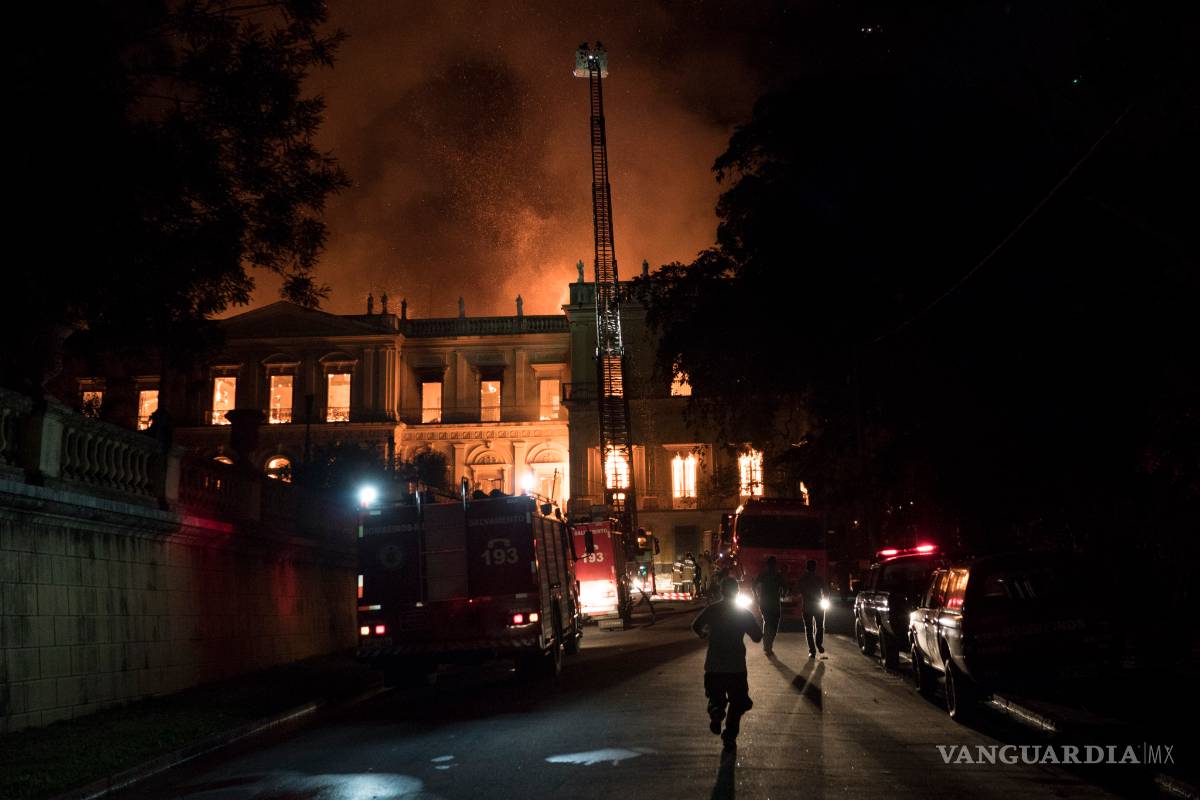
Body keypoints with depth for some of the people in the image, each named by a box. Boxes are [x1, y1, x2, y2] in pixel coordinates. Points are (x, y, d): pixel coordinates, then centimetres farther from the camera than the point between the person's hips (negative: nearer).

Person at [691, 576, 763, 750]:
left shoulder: (712, 610, -2)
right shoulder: (744, 613, -3)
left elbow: (696, 626, -10)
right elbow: (757, 636, -4)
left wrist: (703, 634, 12)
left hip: (714, 666, 0)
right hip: (736, 666, 0)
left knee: (716, 696, 17)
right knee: (737, 703, 14)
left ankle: (716, 711, -17)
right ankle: (730, 737, 6)